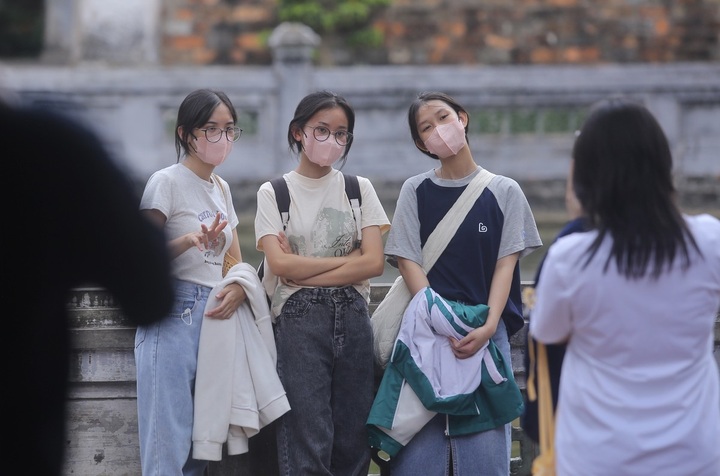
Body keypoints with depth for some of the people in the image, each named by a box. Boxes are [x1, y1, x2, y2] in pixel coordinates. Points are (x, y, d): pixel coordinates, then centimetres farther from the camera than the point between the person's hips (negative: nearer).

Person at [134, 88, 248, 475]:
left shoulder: (221, 188, 18)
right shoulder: (167, 182, -4)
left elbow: (235, 261, 19)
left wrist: (240, 288, -3)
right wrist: (187, 241, -26)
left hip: (215, 316, 7)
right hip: (173, 315, -7)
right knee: (168, 443, -11)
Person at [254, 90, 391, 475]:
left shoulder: (359, 189, 10)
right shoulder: (274, 193, 5)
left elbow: (373, 263, -2)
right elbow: (280, 264, -8)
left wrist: (305, 271, -8)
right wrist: (346, 259, -5)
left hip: (352, 317, 2)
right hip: (299, 318, -2)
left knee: (353, 438, 2)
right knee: (308, 443, -8)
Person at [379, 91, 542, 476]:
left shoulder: (504, 192, 7)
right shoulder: (415, 191, 8)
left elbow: (506, 263, 2)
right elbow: (408, 261, 1)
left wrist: (488, 327, -13)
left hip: (487, 331, 0)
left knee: (485, 441, -3)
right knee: (419, 444, -4)